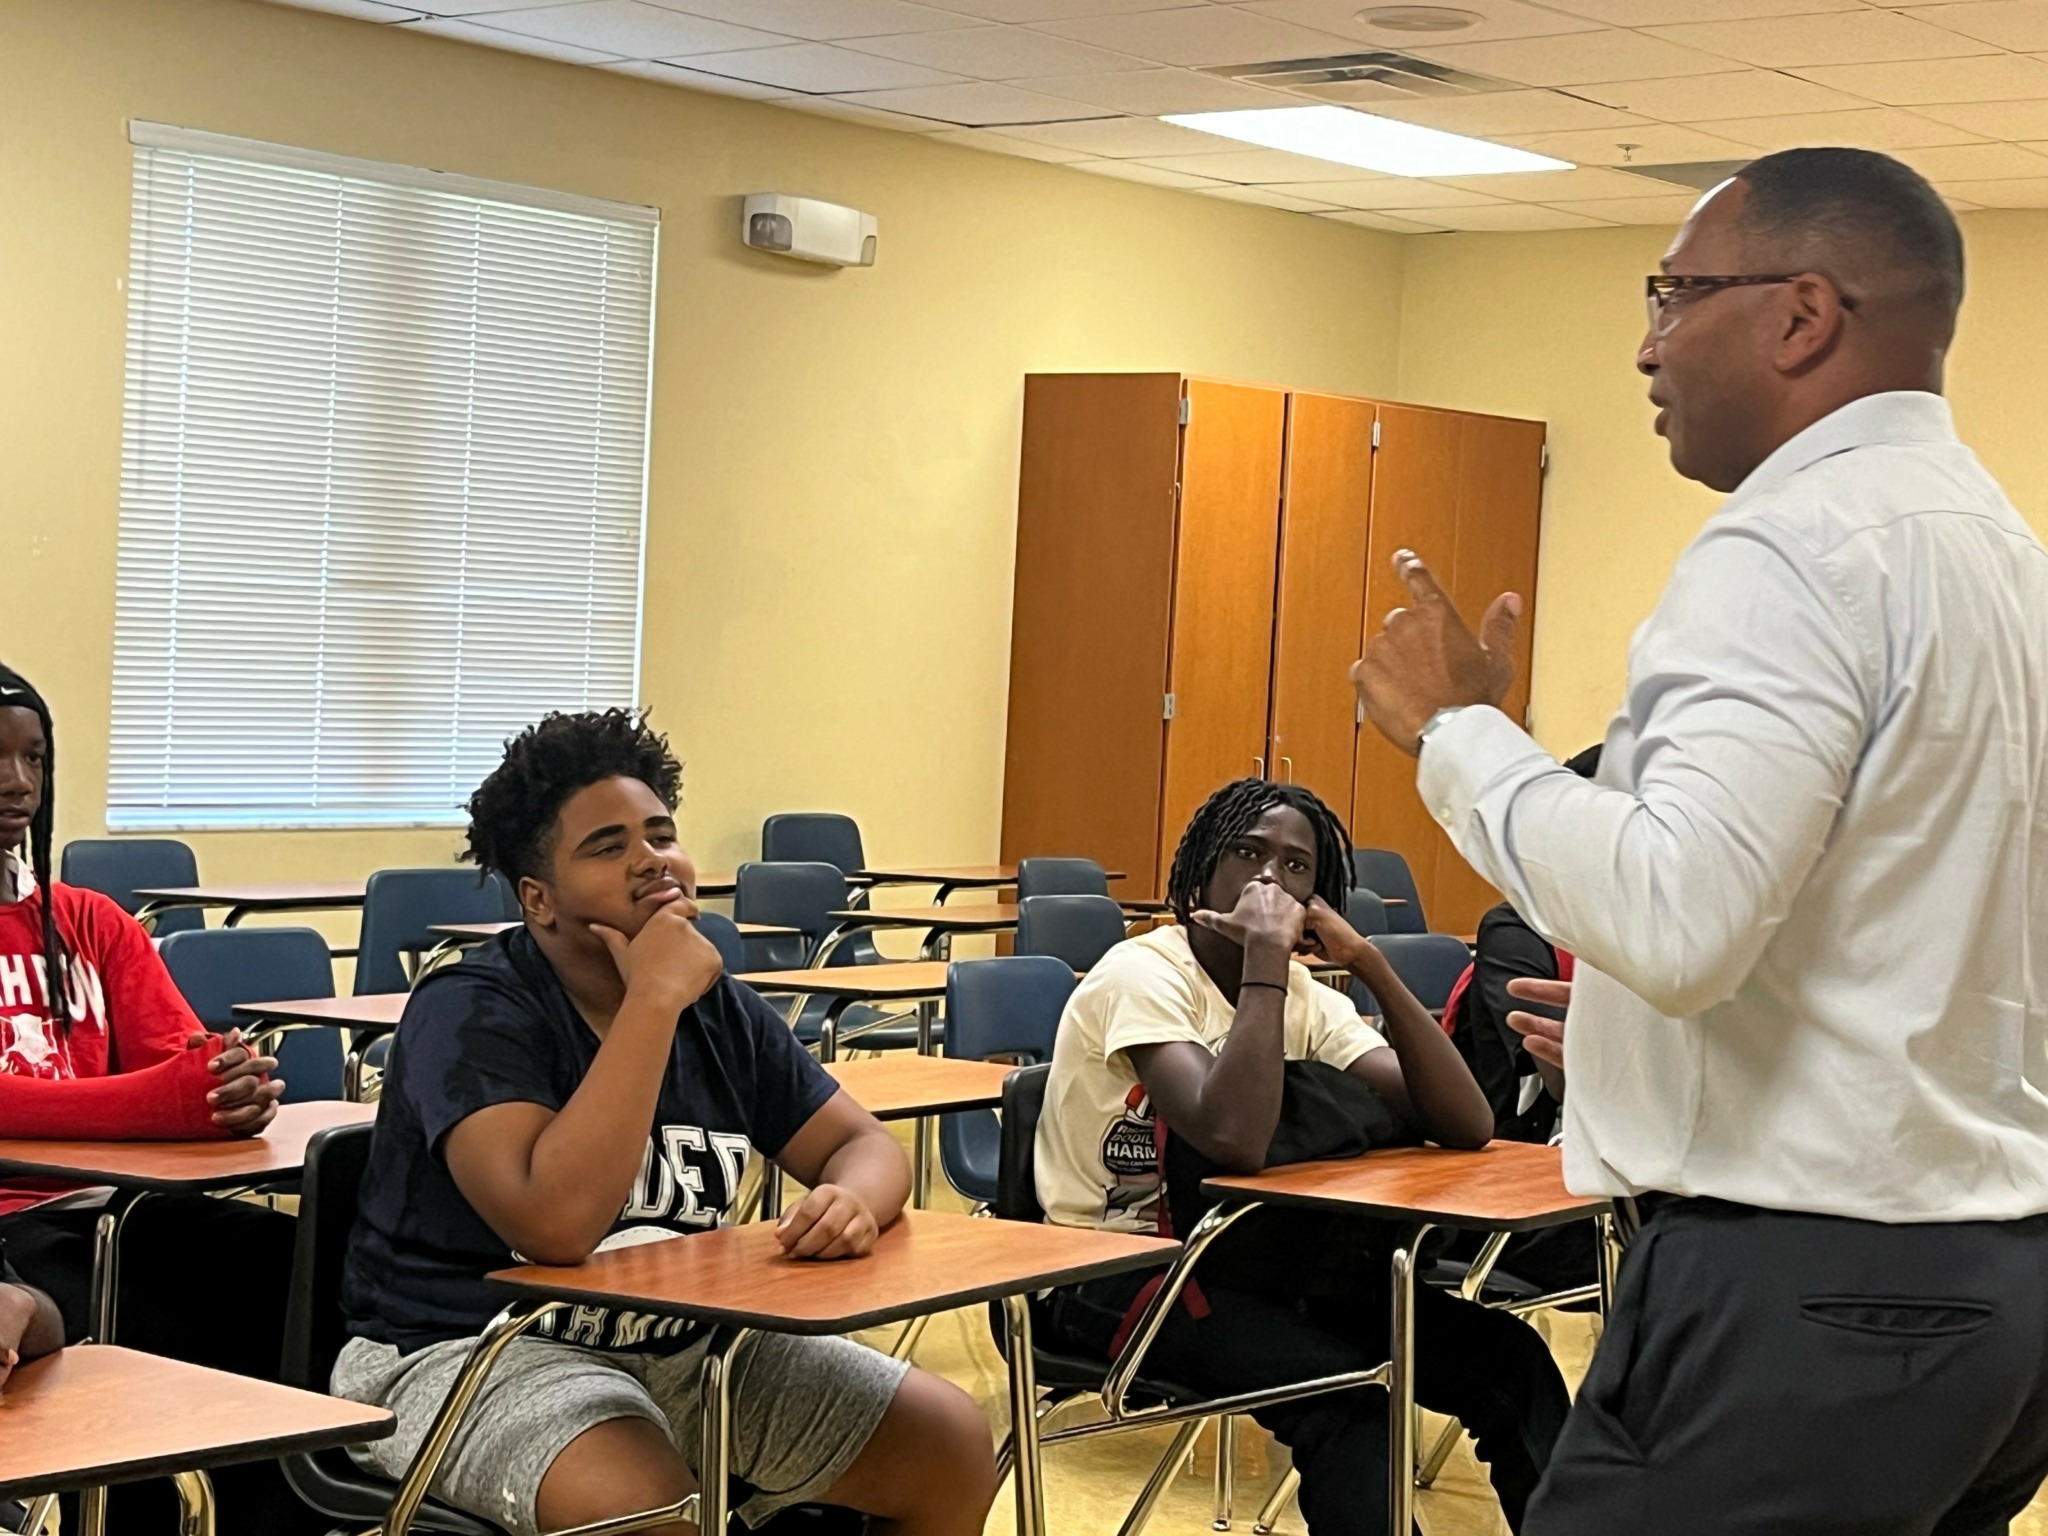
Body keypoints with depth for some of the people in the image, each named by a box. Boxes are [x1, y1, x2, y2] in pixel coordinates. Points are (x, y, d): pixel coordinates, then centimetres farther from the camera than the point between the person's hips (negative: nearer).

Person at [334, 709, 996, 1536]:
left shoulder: (720, 1011, 5)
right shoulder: (470, 1013, -16)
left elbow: (864, 1143, 10)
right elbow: (556, 1224, -31)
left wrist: (853, 1200, -16)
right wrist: (654, 1000, -28)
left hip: (683, 1349, 7)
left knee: (954, 1444, 0)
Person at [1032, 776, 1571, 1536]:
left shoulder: (1307, 996, 4)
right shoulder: (1143, 975, -16)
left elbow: (1465, 1125, -7)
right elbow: (1235, 1140, -34)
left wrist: (1367, 961, -14)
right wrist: (1264, 952, -28)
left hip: (1240, 1249, 7)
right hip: (1111, 1267, -7)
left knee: (1504, 1355, -9)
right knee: (1341, 1391, -31)